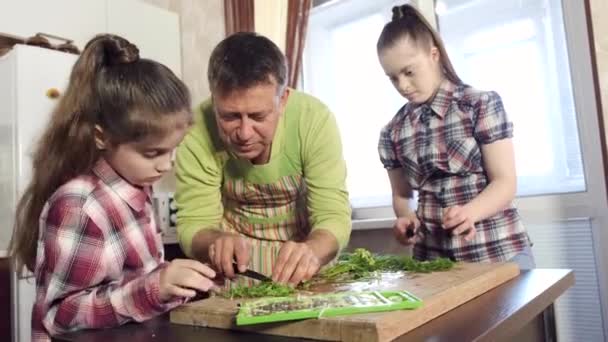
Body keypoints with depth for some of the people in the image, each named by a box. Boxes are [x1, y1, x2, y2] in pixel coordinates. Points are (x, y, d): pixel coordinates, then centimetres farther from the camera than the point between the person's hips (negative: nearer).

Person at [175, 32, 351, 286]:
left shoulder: (315, 119, -22)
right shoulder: (197, 132, -22)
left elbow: (334, 215, -21)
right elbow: (194, 224, -17)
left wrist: (312, 251, -41)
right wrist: (215, 243, -38)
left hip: (303, 244, 1)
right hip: (235, 249, 0)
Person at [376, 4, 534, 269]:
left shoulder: (482, 104, -4)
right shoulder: (392, 133, 4)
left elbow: (505, 183, -8)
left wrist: (468, 212, -26)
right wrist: (406, 218, -9)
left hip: (498, 251, -2)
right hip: (432, 257, 2)